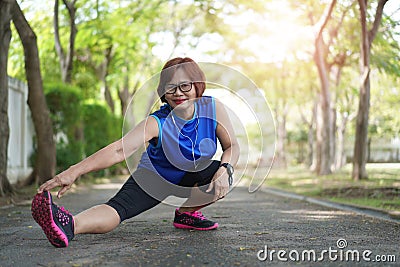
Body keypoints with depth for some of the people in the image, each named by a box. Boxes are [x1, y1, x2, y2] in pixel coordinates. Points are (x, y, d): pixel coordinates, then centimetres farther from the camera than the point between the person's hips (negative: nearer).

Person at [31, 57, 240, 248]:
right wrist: (74, 171, -54)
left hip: (190, 177, 4)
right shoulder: (156, 123, -28)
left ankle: (186, 213, -5)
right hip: (153, 177, -3)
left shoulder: (212, 108, -18)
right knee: (118, 207, -32)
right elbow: (119, 150, -40)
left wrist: (224, 171, -33)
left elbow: (231, 146, -9)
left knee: (221, 174, -29)